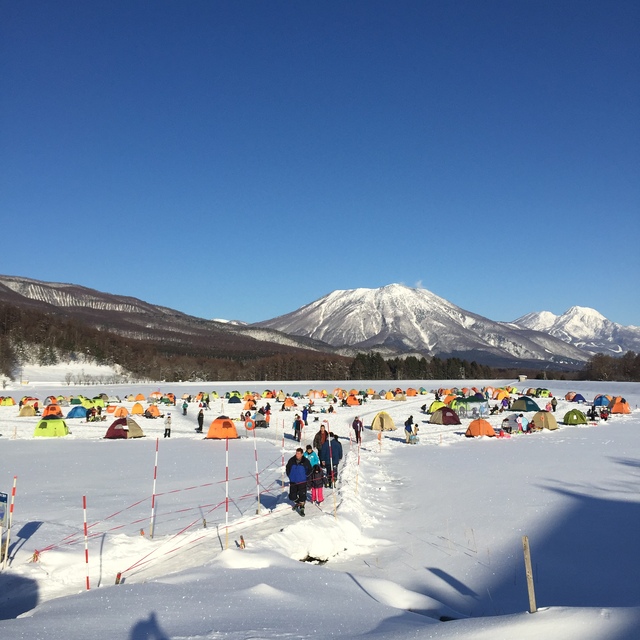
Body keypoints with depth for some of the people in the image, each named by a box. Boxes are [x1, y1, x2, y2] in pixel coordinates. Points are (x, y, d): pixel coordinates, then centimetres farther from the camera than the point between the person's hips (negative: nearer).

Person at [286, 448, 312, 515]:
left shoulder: (305, 461, -9)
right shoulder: (291, 460, -5)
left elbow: (309, 470, 5)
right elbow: (287, 468, 12)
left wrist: (305, 476, -2)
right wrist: (289, 476, 6)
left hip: (302, 482, -2)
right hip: (293, 482, 2)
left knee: (302, 496, -6)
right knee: (292, 496, 6)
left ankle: (302, 509, 9)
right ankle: (297, 503, 37)